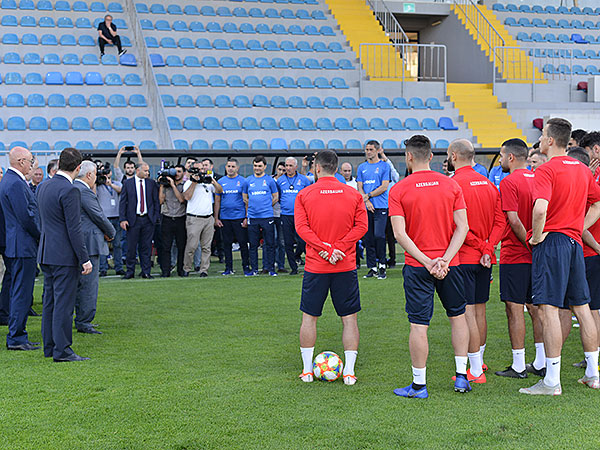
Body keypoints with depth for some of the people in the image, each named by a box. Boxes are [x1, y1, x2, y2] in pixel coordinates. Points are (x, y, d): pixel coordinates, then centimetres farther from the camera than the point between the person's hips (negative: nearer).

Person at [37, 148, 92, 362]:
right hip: (64, 255, -9)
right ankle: (62, 350, -2)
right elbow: (74, 229, -18)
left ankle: (50, 346, 20)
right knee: (64, 302, -5)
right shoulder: (70, 191, -17)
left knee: (50, 301, 13)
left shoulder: (43, 186, 9)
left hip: (46, 254, 9)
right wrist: (85, 259, -14)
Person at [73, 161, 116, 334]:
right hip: (88, 245, -11)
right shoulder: (84, 191, -17)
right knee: (89, 284, -6)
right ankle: (83, 322, -3)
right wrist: (110, 233, 2)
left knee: (81, 284, 17)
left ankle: (82, 320, 24)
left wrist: (104, 231, 10)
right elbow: (99, 216, -14)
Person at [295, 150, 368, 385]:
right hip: (346, 267, 1)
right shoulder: (353, 194, 2)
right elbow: (361, 226, -5)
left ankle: (307, 370, 15)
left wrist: (324, 249, -14)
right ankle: (349, 372, 4)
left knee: (309, 317, 11)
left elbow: (301, 227, -10)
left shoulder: (304, 194, -2)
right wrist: (338, 248, -10)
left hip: (315, 267, 0)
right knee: (349, 318, 7)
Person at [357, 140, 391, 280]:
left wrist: (368, 195, -7)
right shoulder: (362, 167, 15)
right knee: (368, 238, 4)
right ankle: (372, 268, 9)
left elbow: (384, 186, -3)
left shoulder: (384, 166, 4)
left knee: (379, 235, -14)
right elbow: (360, 187, 10)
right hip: (366, 208, 4)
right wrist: (367, 201, -6)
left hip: (380, 207, -4)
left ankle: (382, 266, -2)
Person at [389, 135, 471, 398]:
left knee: (419, 325, 1)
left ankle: (419, 385, 6)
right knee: (458, 315, 18)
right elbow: (462, 227, -4)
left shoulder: (398, 191, -5)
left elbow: (400, 234, -13)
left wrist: (427, 262, -13)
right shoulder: (451, 185, 2)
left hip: (417, 266, -3)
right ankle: (461, 377, 19)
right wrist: (445, 259, -9)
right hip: (450, 265, 3)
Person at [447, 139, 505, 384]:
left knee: (467, 311, -5)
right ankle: (479, 361, 29)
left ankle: (475, 371, -4)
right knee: (480, 309, 17)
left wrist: (481, 247, -11)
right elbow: (500, 220, 5)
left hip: (464, 257, -8)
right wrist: (488, 248, -3)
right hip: (484, 260, 8)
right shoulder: (488, 183, 11)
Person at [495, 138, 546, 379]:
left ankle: (519, 366, 1)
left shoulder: (509, 182, -12)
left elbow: (514, 220, -20)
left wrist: (529, 244, -13)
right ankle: (541, 363, 16)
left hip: (515, 255, -7)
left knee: (515, 309, -2)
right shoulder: (537, 179, 10)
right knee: (536, 308, 12)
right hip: (536, 257, 7)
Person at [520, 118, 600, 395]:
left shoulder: (546, 170, -12)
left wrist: (537, 236, -12)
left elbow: (540, 208, -27)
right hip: (575, 242, 8)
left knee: (549, 309, -6)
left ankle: (552, 381, -7)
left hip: (551, 242, -8)